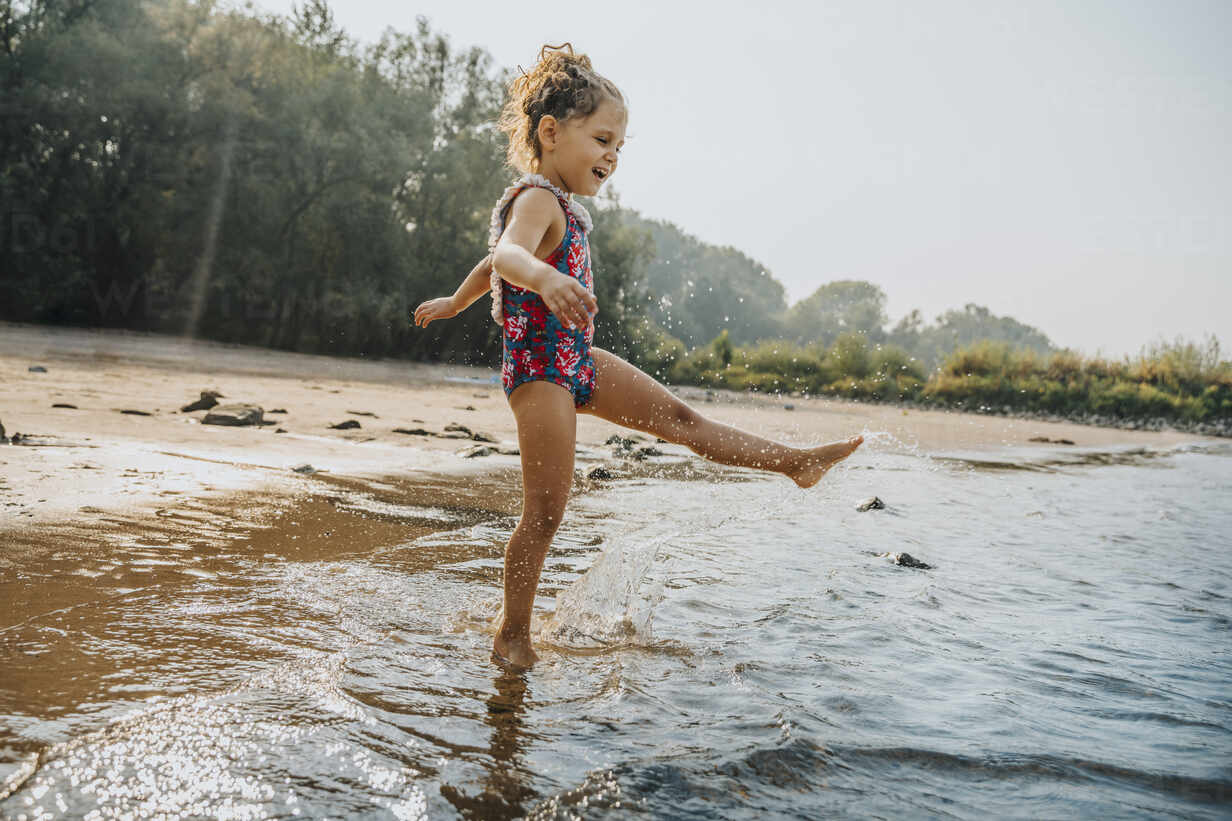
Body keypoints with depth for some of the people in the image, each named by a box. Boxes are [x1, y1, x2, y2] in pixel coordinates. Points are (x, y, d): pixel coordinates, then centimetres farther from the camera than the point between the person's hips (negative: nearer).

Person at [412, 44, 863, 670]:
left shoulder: (555, 206, 15)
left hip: (577, 361, 9)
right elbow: (506, 255, -39)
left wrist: (453, 303, 44)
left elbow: (492, 265, 29)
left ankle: (795, 462, 18)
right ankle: (512, 636, 7)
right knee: (544, 514, -6)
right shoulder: (538, 200, -16)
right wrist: (544, 278, -62)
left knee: (678, 417, 11)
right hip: (540, 368, -9)